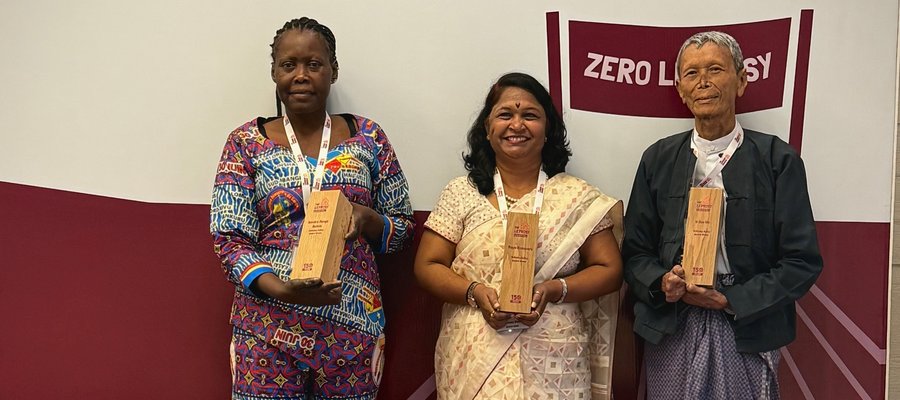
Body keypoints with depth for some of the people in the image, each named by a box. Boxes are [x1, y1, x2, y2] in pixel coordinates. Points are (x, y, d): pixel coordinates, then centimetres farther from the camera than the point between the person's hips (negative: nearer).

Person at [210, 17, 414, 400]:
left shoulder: (368, 137, 3)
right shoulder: (246, 143, 0)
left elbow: (403, 226, 7)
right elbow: (229, 240, -5)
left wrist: (367, 218, -14)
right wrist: (281, 289, -21)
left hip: (353, 325, 1)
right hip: (269, 327, -1)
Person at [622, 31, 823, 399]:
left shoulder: (778, 159, -1)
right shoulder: (658, 159, 6)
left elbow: (803, 261, -4)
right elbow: (635, 252, 7)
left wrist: (730, 300, -12)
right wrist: (662, 283, -13)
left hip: (747, 336, -2)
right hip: (671, 335, 2)